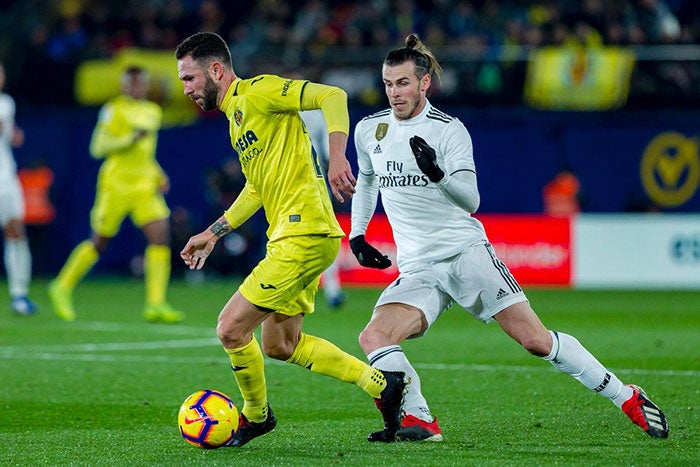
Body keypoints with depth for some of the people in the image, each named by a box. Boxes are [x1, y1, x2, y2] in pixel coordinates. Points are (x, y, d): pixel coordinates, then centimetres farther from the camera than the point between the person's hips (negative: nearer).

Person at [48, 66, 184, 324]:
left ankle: (155, 304, -13)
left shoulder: (153, 111, 16)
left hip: (145, 186, 6)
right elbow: (98, 147, -12)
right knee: (99, 242, 3)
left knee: (161, 236, -12)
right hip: (116, 184, -6)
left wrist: (159, 175, 14)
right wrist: (130, 139, -23)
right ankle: (62, 287, 24)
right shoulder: (113, 109, -5)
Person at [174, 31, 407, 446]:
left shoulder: (256, 92, -10)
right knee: (280, 345, 17)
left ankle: (255, 416, 14)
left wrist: (336, 157, -32)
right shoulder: (235, 112, 20)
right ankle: (383, 385, 22)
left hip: (304, 236, -11)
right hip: (291, 238, 11)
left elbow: (333, 96, -20)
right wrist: (214, 233, 30)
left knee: (231, 329, -8)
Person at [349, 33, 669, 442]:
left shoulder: (449, 130, -6)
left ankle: (628, 398, 4)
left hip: (465, 251, -4)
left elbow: (471, 201, -14)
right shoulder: (369, 130, 7)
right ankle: (420, 422, -10)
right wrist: (357, 234, 18)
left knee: (535, 339, -9)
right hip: (418, 268, 4)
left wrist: (437, 173, -32)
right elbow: (366, 180, 29)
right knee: (373, 338, -21)